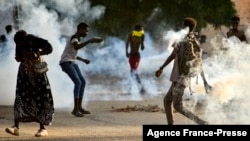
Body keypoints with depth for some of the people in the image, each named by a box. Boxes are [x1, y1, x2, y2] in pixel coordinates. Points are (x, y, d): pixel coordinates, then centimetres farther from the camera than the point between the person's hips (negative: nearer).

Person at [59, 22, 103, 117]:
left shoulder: (77, 39, 18)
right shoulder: (74, 38, -13)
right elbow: (76, 47, -38)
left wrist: (83, 60, 21)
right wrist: (90, 41, -39)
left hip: (72, 63, 10)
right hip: (66, 62, -10)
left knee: (83, 82, 10)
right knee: (78, 82, -20)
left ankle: (79, 107, 17)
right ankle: (75, 109, -21)